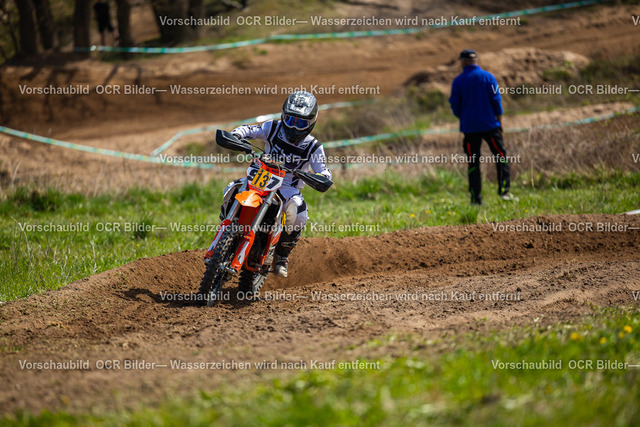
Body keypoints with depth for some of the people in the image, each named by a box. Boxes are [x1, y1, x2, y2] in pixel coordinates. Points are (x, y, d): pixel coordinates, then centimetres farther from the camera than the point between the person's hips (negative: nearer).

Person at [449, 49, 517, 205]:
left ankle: (476, 198, 2)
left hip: (469, 127, 1)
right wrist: (499, 121, 6)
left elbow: (455, 105, 1)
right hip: (490, 125, -1)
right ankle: (504, 190, -7)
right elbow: (496, 100, -2)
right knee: (501, 157, 6)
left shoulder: (458, 81, -1)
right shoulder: (488, 77, -2)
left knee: (473, 163, 5)